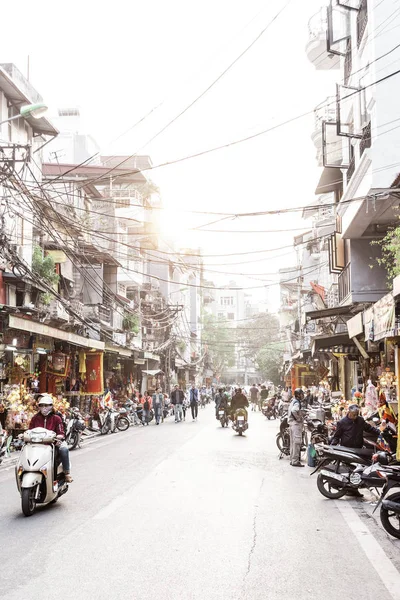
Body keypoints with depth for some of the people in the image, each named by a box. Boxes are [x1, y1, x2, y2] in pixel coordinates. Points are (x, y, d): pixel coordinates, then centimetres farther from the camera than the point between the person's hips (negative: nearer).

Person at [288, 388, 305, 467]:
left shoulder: (293, 401, 15)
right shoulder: (297, 403, -16)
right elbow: (294, 410, -36)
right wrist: (298, 418, -22)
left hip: (292, 424, 10)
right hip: (296, 424, -10)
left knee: (293, 443, 14)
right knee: (297, 443, -7)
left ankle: (292, 460, 20)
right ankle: (295, 461, -6)